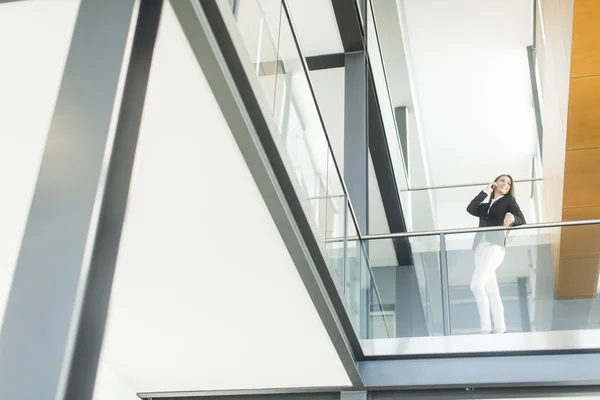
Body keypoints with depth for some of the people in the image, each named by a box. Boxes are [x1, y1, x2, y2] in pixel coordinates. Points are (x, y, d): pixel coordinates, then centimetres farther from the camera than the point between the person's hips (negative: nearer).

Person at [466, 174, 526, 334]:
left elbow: (522, 220, -2)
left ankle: (485, 328, -19)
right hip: (480, 247, 6)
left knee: (476, 285, -20)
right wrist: (485, 192, 5)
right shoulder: (484, 206, 24)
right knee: (491, 290, 2)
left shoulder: (509, 202, 13)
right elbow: (470, 209, 4)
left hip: (494, 246, -6)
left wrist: (512, 217, -24)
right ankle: (500, 329, 2)